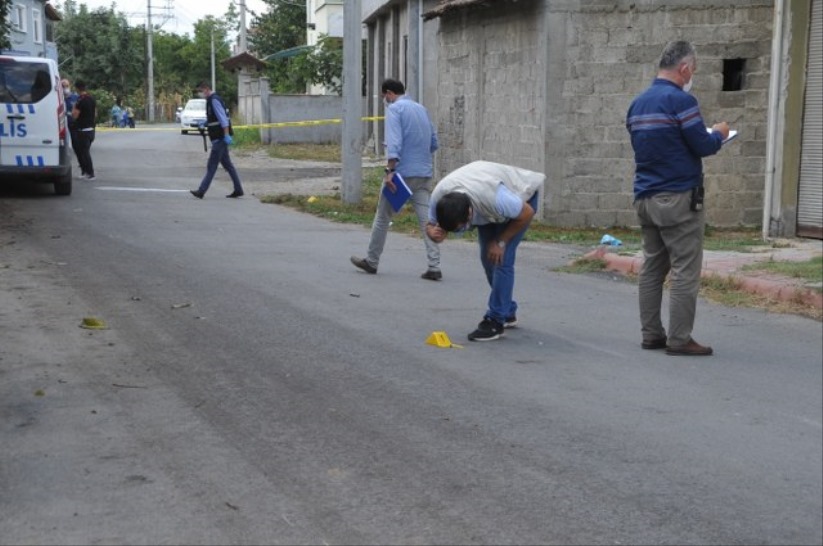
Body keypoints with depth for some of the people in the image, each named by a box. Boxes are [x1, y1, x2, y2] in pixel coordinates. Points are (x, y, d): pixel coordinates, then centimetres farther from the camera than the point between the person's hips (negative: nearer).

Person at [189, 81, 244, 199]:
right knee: (227, 164, 12)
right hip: (219, 138, 10)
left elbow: (223, 119, -21)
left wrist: (227, 135, -25)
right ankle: (238, 189, 15)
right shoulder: (211, 100, 15)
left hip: (219, 138, -10)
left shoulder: (214, 100, -15)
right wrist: (205, 123, 12)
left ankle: (201, 191, -6)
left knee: (211, 166, -7)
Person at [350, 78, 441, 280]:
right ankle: (434, 267, -9)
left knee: (383, 217, 10)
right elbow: (434, 143, 19)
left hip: (401, 172, -6)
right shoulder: (421, 108, 16)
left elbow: (393, 141, -19)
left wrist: (390, 170, -24)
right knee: (427, 219, -1)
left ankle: (372, 261, 22)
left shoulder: (395, 108, -5)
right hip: (424, 174, 6)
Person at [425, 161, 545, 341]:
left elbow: (527, 214, -27)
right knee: (488, 257, 6)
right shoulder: (438, 197, -32)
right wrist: (434, 233, -37)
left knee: (501, 258, -17)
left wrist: (500, 242, -21)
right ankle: (508, 313, 23)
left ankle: (495, 321, -12)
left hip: (522, 194, -6)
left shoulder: (495, 198, -46)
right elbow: (431, 224, -13)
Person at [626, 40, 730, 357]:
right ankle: (679, 339, -1)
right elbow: (703, 146, -13)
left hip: (646, 198, 8)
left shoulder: (637, 104, 13)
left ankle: (651, 334, 16)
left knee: (652, 269, 12)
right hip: (679, 199, -8)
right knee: (685, 272, -3)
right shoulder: (681, 100, -12)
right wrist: (719, 134, 8)